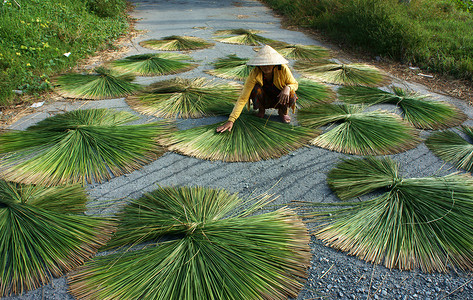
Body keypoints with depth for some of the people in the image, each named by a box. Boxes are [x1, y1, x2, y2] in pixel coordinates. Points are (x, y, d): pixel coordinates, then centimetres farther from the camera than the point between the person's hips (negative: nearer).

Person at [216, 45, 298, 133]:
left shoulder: (283, 69, -27)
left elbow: (294, 84, -9)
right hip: (264, 100, 0)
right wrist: (230, 121, -42)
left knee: (291, 96, -32)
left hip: (279, 99, 1)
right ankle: (261, 110, -2)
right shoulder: (254, 74, -29)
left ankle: (283, 112, 2)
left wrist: (287, 88, -36)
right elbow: (243, 98, -32)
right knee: (256, 89, -33)